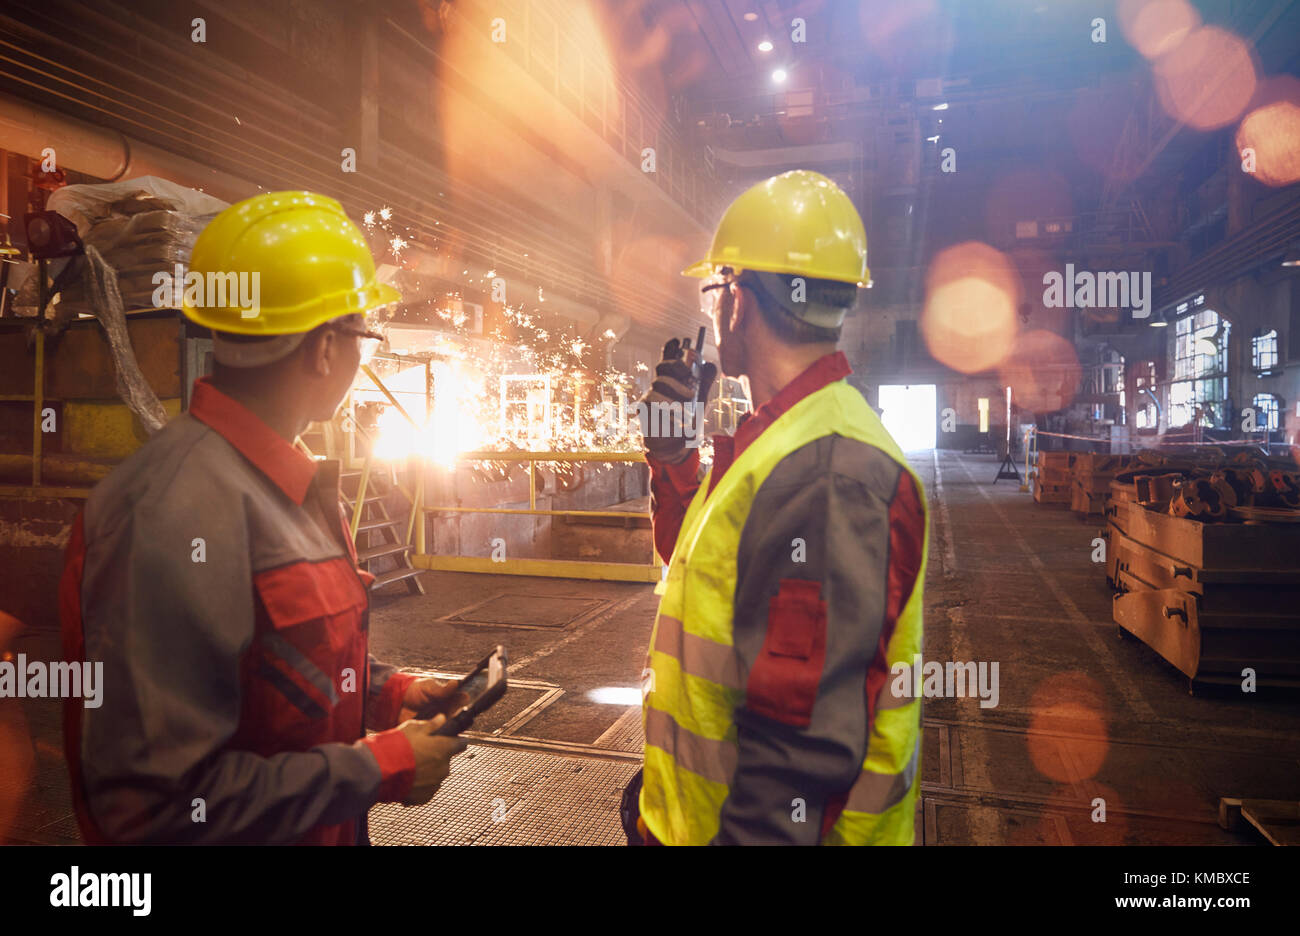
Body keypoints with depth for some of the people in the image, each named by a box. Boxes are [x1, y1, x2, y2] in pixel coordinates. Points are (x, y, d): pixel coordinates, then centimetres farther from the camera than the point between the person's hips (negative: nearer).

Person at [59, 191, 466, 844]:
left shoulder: (285, 482, 4)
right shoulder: (180, 512, -27)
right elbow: (158, 800, -29)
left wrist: (393, 694, 1)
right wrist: (379, 769, -22)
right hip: (266, 828, -8)